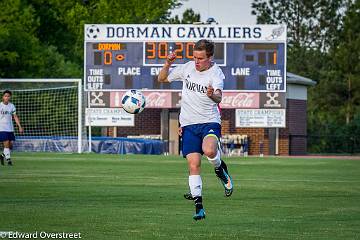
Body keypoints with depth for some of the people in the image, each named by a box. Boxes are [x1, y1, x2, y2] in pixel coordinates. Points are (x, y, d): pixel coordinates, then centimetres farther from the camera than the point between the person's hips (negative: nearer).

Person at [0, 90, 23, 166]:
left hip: (10, 128, 4)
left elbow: (15, 117, 12)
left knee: (10, 145, 1)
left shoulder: (12, 106, 8)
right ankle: (8, 159, -7)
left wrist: (20, 126, 3)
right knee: (6, 144, -14)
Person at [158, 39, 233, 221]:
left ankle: (220, 169, 3)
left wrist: (213, 95, -51)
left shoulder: (215, 73, -10)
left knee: (209, 151, -32)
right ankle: (198, 205, -1)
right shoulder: (187, 68, 4)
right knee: (193, 164, -7)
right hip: (189, 124, 4)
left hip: (210, 122, -4)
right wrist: (168, 64, -3)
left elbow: (218, 98, -28)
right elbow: (162, 79, 16)